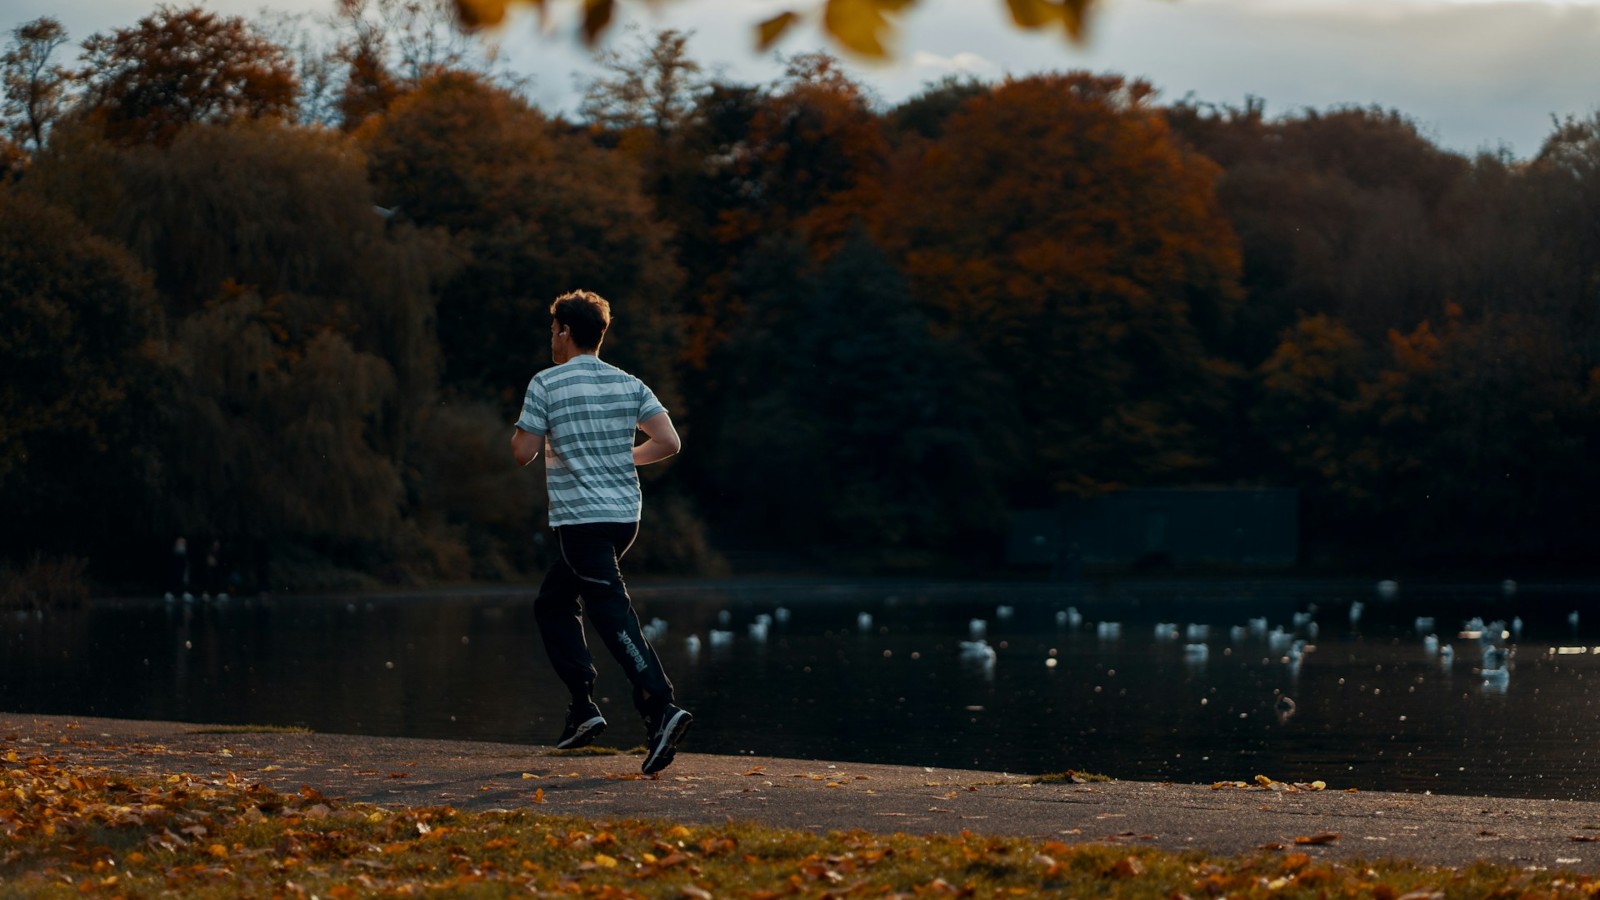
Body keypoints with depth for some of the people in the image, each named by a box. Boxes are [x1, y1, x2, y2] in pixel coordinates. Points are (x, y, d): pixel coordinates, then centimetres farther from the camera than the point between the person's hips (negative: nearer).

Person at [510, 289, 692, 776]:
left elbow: (522, 452, -6)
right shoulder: (629, 385, 8)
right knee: (553, 603, 20)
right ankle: (582, 706, 13)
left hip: (581, 518, -7)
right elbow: (668, 442, 1)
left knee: (613, 613, -13)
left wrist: (522, 428, 16)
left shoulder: (546, 384, -6)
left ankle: (661, 707, -28)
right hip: (625, 514, 7)